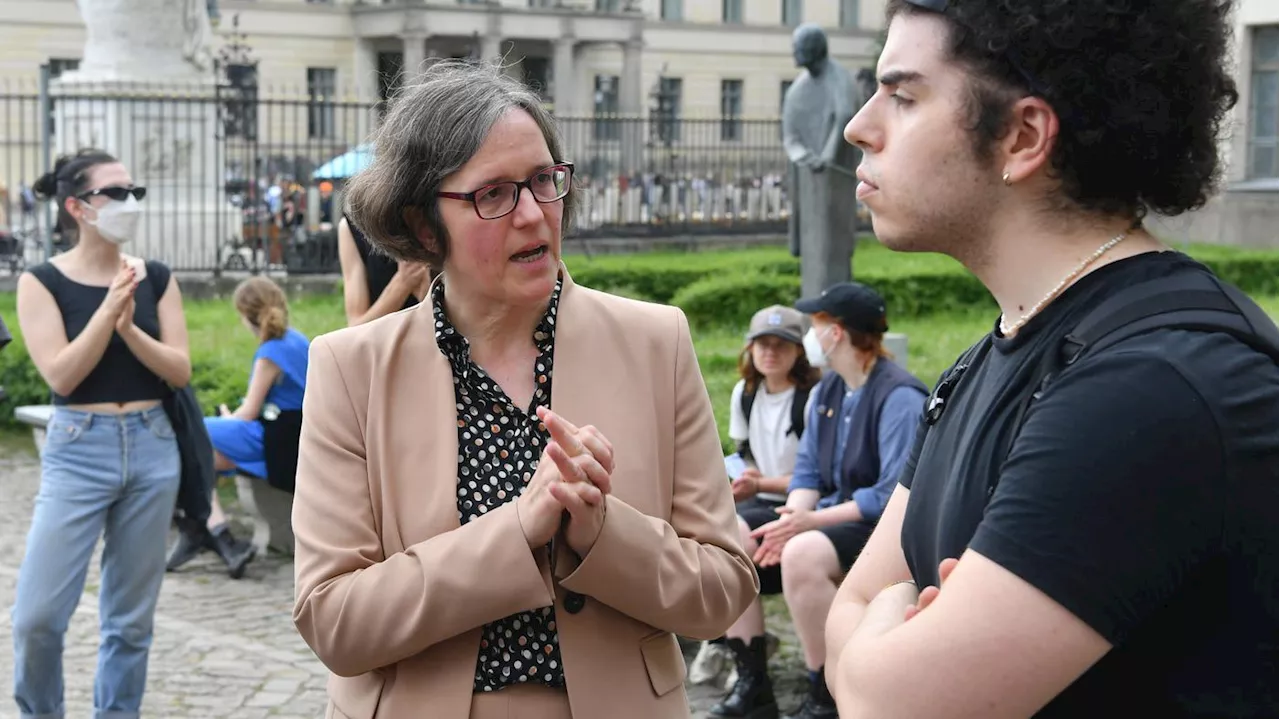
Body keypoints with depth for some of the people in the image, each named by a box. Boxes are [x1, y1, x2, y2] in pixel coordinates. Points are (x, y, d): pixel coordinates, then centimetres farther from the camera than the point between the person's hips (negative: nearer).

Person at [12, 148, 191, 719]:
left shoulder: (156, 278, 5)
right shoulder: (42, 281, -4)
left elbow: (180, 371, -1)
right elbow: (61, 375, -13)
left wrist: (128, 326, -16)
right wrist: (108, 310, -21)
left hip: (152, 447, 3)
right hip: (77, 451, -3)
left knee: (131, 614, 9)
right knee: (39, 613, -7)